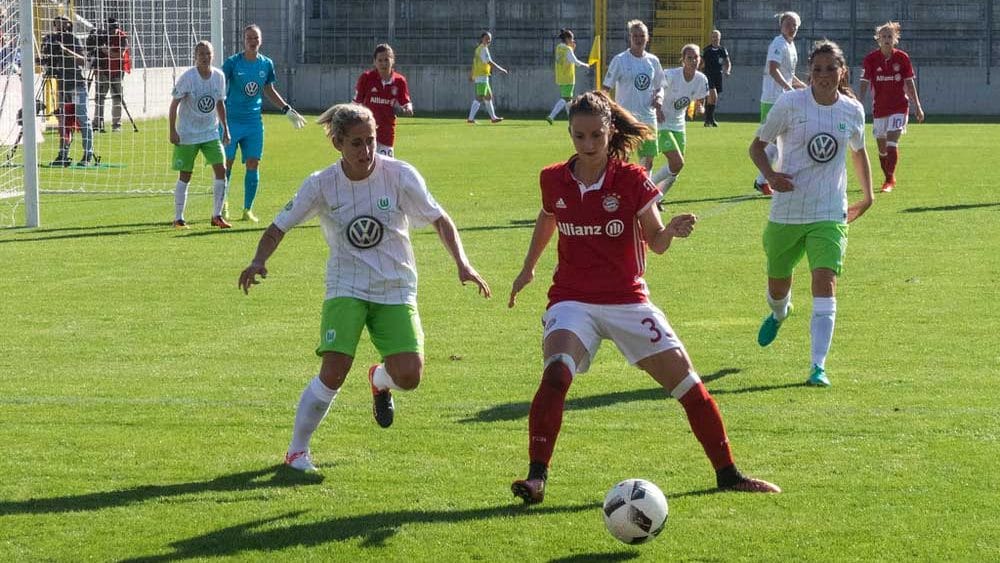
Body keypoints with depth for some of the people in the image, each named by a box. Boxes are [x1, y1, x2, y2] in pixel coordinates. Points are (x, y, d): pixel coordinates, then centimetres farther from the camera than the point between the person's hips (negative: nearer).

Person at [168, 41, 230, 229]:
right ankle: (178, 218, 11)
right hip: (187, 135, -4)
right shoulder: (187, 77, -14)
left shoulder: (219, 76, 0)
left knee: (221, 169, -7)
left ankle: (217, 215, 3)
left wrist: (225, 129, 13)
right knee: (185, 175, 0)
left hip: (210, 133, 4)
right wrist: (173, 131, -15)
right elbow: (174, 104, -10)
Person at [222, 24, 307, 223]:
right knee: (227, 163, 1)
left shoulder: (266, 64, 6)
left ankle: (247, 209, 8)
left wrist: (287, 110, 18)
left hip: (254, 122, 3)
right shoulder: (232, 63, -7)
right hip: (232, 120, -3)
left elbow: (269, 91, 20)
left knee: (253, 164, 0)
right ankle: (223, 204, 20)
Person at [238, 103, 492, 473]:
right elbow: (279, 228, 0)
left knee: (408, 376, -15)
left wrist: (462, 264, -13)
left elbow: (440, 220, 0)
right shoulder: (321, 185, -9)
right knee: (333, 374, -19)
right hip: (346, 288, -1)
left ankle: (379, 379, 25)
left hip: (395, 290, 1)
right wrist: (259, 261, -19)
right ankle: (297, 450, 2)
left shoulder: (400, 176, -11)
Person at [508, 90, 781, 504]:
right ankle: (536, 478, -24)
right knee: (556, 373, -28)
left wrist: (671, 231, -24)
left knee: (685, 381, -2)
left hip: (627, 300, 0)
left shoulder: (632, 180, -7)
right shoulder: (553, 180, -1)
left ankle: (728, 474, 14)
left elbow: (655, 243, -3)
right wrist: (528, 268, 27)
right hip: (572, 300, 0)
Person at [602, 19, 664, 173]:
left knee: (648, 160, 7)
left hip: (648, 117, 5)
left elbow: (658, 87, 20)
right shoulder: (620, 60, -4)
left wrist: (658, 98, -2)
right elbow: (607, 87, -5)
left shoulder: (653, 61, 9)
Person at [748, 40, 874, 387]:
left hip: (829, 214, 0)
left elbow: (858, 151, 21)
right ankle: (779, 313, 54)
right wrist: (770, 174, -18)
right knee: (777, 285, 14)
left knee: (825, 283, -18)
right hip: (787, 211, 0)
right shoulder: (790, 104, -8)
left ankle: (819, 366, -18)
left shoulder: (852, 110, 1)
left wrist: (867, 197, 20)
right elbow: (757, 145, 1)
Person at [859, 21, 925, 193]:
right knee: (882, 148, 9)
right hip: (879, 107, 2)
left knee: (892, 143, -15)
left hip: (899, 106, -2)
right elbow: (864, 83, -5)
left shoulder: (902, 58, -3)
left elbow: (909, 83, 3)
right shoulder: (870, 59, -5)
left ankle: (890, 181, -11)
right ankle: (889, 178, 27)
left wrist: (917, 106, 2)